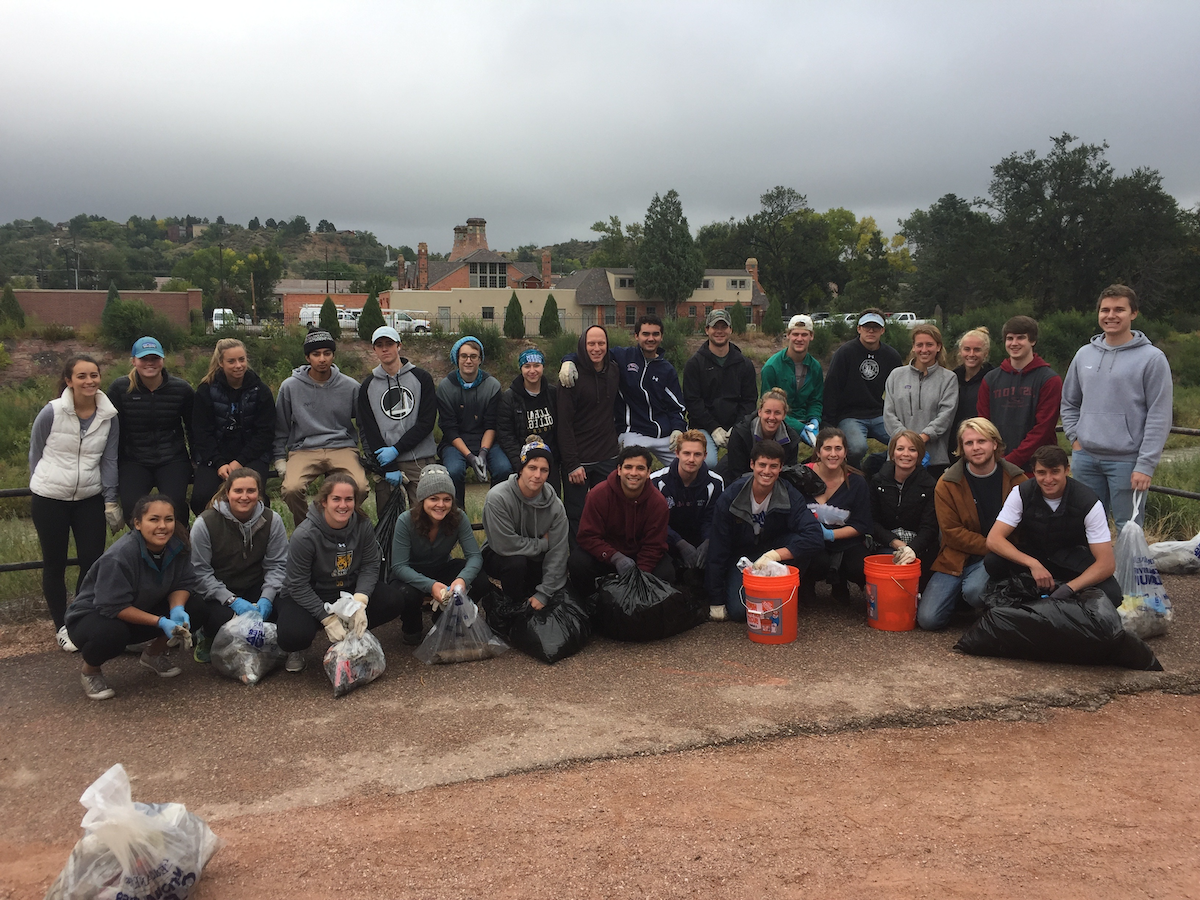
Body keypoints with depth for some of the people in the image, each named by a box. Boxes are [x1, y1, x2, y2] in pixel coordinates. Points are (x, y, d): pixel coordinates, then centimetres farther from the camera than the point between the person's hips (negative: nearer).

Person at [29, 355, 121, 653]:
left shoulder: (109, 416, -4)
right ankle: (62, 626, 24)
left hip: (90, 498, 2)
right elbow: (35, 453, 1)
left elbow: (109, 460, 3)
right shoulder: (51, 412, -12)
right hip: (49, 499, -2)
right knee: (54, 565, 10)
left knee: (93, 562, 3)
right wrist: (41, 486, 7)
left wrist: (111, 501, 1)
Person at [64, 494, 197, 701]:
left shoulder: (176, 546, -13)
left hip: (140, 611, 6)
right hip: (92, 616, -6)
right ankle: (90, 671, -2)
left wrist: (177, 609, -30)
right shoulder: (119, 557, -31)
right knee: (112, 634, -39)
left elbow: (184, 583, -9)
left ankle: (154, 654, 12)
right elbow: (113, 607, -31)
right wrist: (160, 622, -34)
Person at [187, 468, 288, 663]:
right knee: (226, 618, -34)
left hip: (255, 587, 3)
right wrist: (232, 600, -24)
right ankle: (206, 637, 6)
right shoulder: (205, 523, -14)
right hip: (215, 592, -3)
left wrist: (266, 598, -23)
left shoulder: (272, 520, -6)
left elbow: (277, 565, -6)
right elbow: (200, 572, -15)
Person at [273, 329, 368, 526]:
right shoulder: (290, 386, 5)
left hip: (342, 448, 0)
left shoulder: (350, 386, 6)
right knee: (291, 488, -30)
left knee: (360, 487, -28)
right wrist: (279, 458, 8)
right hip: (303, 450, 0)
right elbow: (280, 427, 14)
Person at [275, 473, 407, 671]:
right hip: (308, 597, -4)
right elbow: (298, 586, -21)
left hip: (350, 590, 4)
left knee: (394, 600, -18)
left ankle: (350, 636, 7)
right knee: (294, 635, -34)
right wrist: (328, 619, -26)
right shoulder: (304, 535, -25)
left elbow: (370, 565, -10)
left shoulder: (363, 525, -12)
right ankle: (296, 650, 8)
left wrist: (360, 602, -27)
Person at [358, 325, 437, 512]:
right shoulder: (367, 386, 9)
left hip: (420, 461, -1)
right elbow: (369, 430, 3)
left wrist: (396, 449, -10)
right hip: (384, 461, 1)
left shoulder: (421, 378, 5)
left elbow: (427, 421, -1)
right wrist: (389, 468, -7)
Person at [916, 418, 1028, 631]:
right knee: (927, 619, -12)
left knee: (975, 590, -35)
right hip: (957, 557, 1)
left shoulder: (1015, 479, 0)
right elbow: (952, 532, -6)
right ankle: (961, 592, 18)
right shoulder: (947, 484, -2)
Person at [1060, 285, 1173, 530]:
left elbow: (1159, 418, -9)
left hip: (1127, 460, -5)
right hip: (1085, 457, 5)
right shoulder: (1084, 355, 9)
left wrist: (1146, 465, -13)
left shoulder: (1152, 358, -6)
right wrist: (1075, 437, 6)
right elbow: (1069, 403, 20)